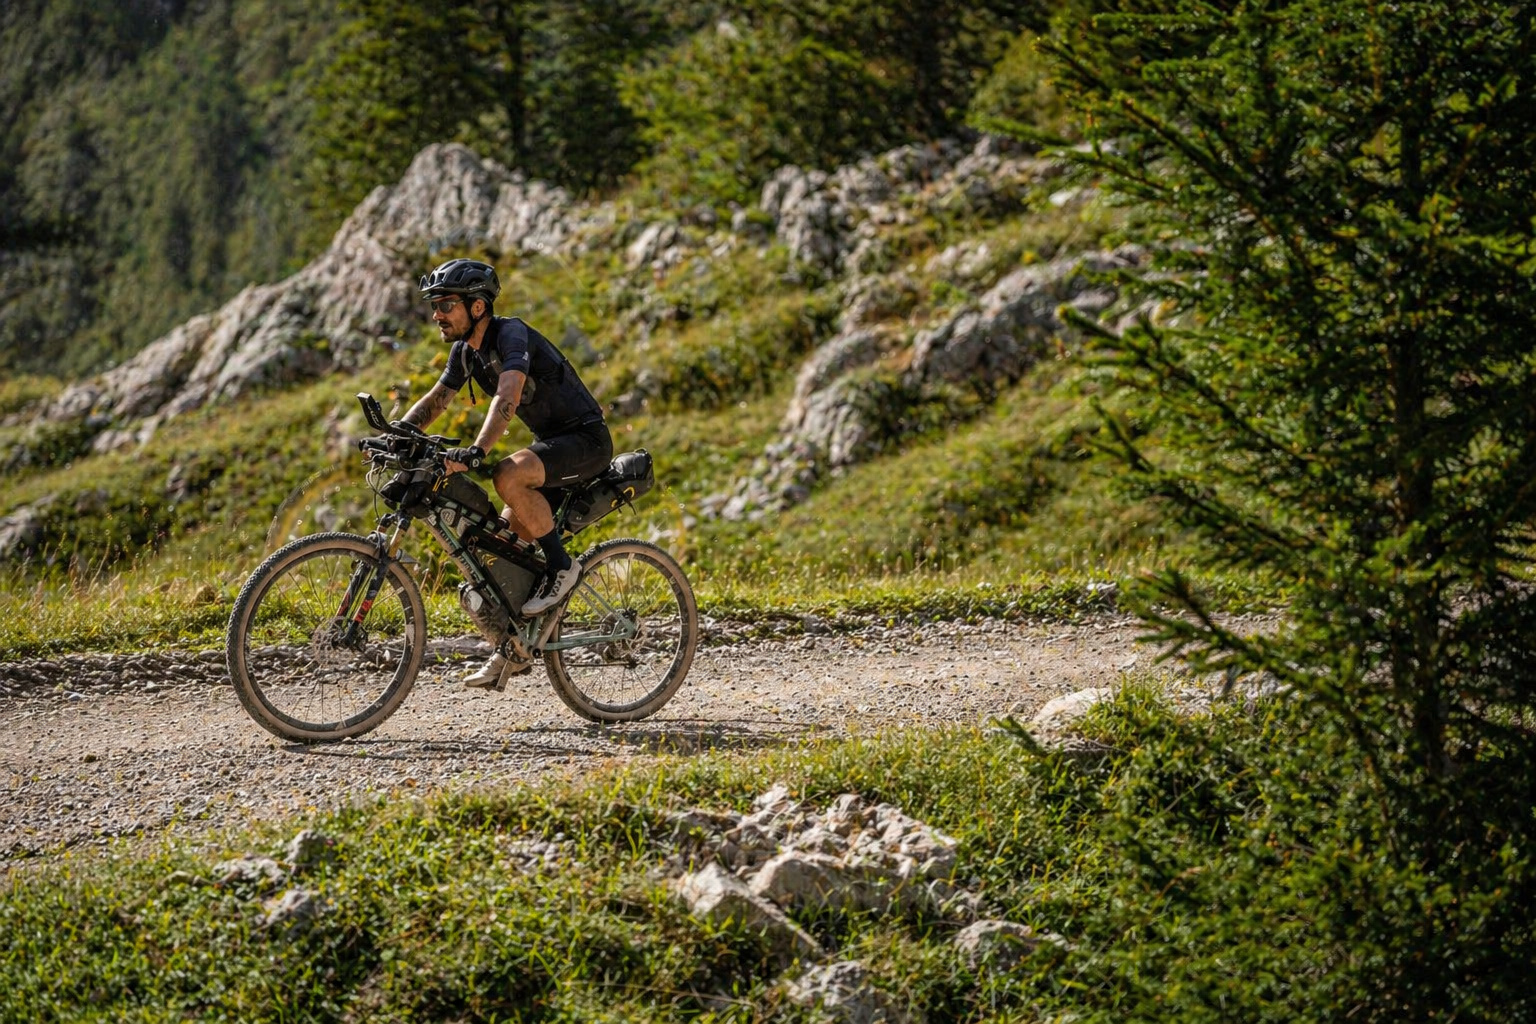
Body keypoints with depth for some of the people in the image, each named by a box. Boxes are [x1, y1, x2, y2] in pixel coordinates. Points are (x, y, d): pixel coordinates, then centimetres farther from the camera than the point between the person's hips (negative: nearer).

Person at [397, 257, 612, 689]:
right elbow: (433, 401, 13)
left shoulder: (511, 334, -23)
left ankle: (561, 566, -16)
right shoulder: (466, 350, 4)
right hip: (552, 443, 9)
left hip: (586, 440, -9)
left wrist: (475, 451, -52)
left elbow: (508, 397, -39)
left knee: (508, 476, -34)